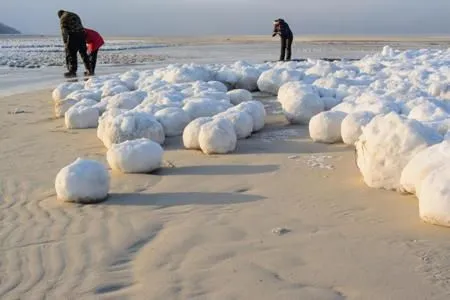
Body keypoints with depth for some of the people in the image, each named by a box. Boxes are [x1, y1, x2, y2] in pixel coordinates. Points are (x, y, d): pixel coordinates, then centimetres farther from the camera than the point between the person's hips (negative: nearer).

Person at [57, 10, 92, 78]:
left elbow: (64, 30, -8)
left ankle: (72, 71, -8)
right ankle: (89, 70, 19)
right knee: (83, 53, 15)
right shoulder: (75, 15, 26)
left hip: (73, 35, -7)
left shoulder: (63, 18, 4)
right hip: (82, 34, 7)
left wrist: (65, 41, -13)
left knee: (71, 54, -3)